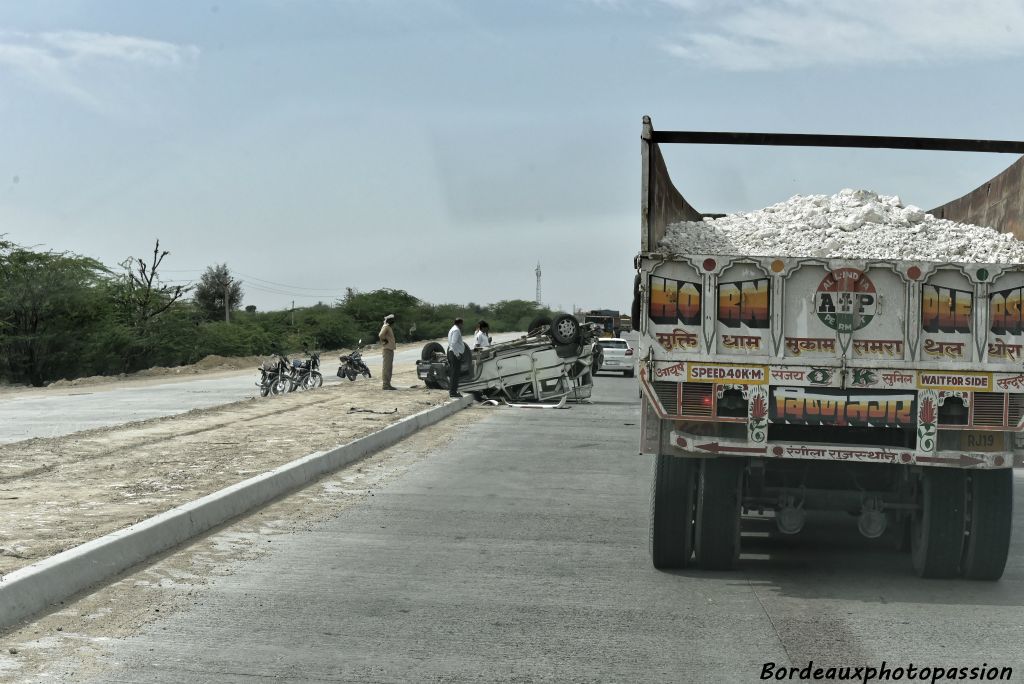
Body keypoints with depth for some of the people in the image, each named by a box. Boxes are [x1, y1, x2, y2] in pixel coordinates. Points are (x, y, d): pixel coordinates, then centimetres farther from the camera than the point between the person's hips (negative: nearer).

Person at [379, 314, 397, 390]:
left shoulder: (389, 327, 20)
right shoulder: (386, 327, -11)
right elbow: (381, 335, -25)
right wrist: (385, 340, -12)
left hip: (390, 349, 10)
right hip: (387, 349, -10)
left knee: (389, 367, 11)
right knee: (387, 367, -11)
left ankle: (388, 384, 15)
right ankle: (386, 384, -13)